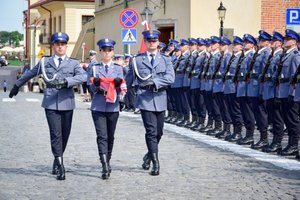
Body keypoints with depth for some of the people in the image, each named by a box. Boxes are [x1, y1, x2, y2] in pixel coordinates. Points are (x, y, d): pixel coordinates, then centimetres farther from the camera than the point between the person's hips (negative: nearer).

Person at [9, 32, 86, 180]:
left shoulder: (73, 63, 8)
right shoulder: (45, 62, 12)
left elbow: (82, 77, -11)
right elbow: (29, 74, 26)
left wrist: (65, 81, -24)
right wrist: (17, 85, 33)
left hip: (67, 103, 1)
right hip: (51, 103, -1)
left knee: (65, 134, 7)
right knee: (56, 134, -9)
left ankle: (57, 161, 27)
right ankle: (60, 167, -10)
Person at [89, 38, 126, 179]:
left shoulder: (118, 68, 8)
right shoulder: (95, 68, 6)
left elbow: (121, 89, 3)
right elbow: (92, 88, 3)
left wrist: (118, 84, -19)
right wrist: (96, 84, -19)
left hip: (113, 107, 2)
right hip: (98, 107, -2)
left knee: (110, 136, 10)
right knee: (102, 136, -10)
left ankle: (107, 162, 27)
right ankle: (105, 167, -17)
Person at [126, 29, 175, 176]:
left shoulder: (165, 60, 9)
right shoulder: (137, 60, 8)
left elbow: (170, 78, -6)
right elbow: (129, 80, 13)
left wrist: (154, 82, -18)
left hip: (160, 99, 3)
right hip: (145, 99, -3)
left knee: (158, 132, 9)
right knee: (151, 131, -11)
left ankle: (149, 156, 32)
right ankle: (155, 164, -7)